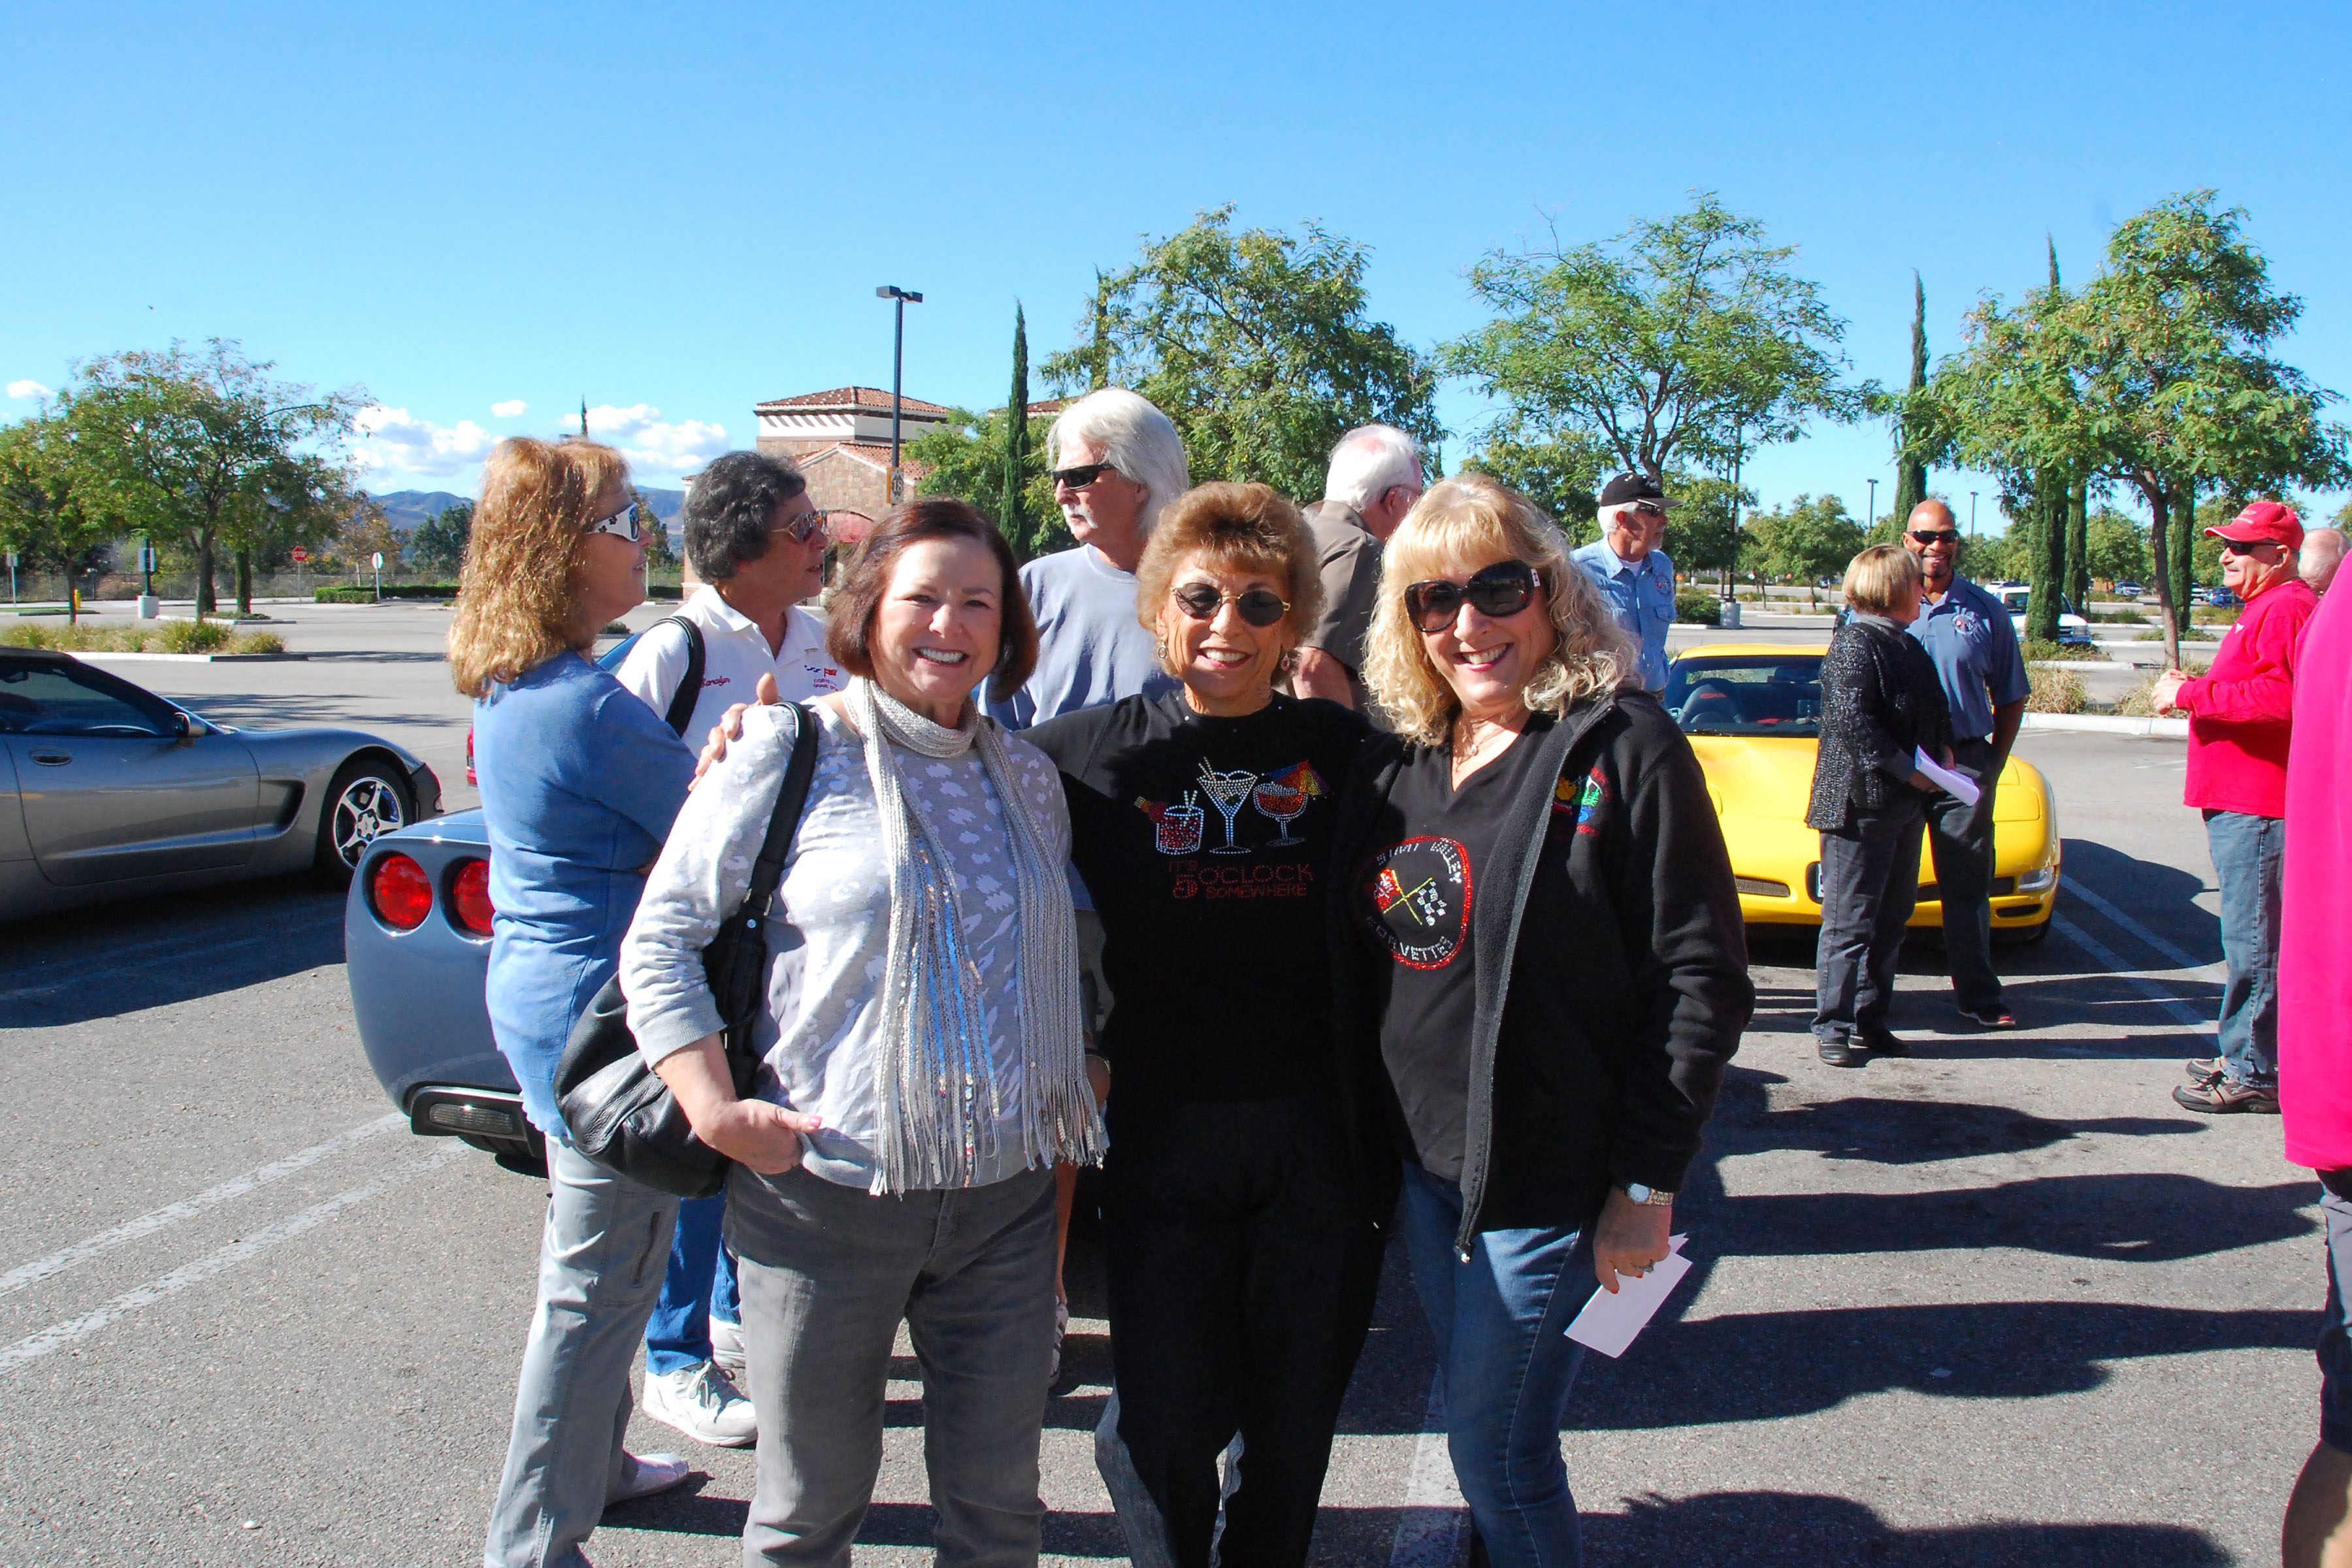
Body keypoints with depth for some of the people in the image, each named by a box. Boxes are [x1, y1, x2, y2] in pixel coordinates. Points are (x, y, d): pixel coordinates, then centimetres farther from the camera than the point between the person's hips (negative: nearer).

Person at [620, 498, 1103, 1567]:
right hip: (826, 1193, -4)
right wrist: (715, 1110, -14)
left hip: (1005, 1198, 4)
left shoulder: (1028, 778, 11)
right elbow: (660, 940, -4)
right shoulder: (790, 754, -4)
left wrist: (1071, 1122, 12)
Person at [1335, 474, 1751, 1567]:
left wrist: (1647, 1186, -15)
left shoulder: (1623, 747, -12)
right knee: (1483, 1426, 18)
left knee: (1493, 1449, 4)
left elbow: (1702, 979, -14)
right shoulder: (1393, 764, 6)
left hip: (1549, 1179, -6)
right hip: (1420, 1165, 6)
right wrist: (1362, 1134, 7)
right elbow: (1355, 967, 13)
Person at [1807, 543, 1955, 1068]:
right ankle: (1833, 1028, 5)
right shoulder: (1855, 643, -13)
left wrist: (1943, 750, 6)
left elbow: (1937, 710, 26)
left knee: (1890, 920, 15)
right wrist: (1908, 770, -20)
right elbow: (1852, 721, -23)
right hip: (1860, 804, -9)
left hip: (1906, 807, 9)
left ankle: (1870, 1022, 25)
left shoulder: (1908, 646, 15)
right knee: (1850, 923, -3)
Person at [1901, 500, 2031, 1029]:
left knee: (1969, 885, 4)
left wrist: (1992, 764, 4)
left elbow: (2011, 698, 12)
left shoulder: (1985, 611, 8)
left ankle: (1979, 994, 12)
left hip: (1965, 763, 1)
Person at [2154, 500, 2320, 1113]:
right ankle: (2245, 1055, 25)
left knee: (2253, 939, -7)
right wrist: (2193, 690, 13)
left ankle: (2255, 1074, -3)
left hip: (2257, 804, -11)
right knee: (2250, 935, 16)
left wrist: (2191, 693, -18)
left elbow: (2279, 699, -26)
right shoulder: (2263, 609, 22)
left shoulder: (2286, 608, -14)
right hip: (2240, 798, 11)